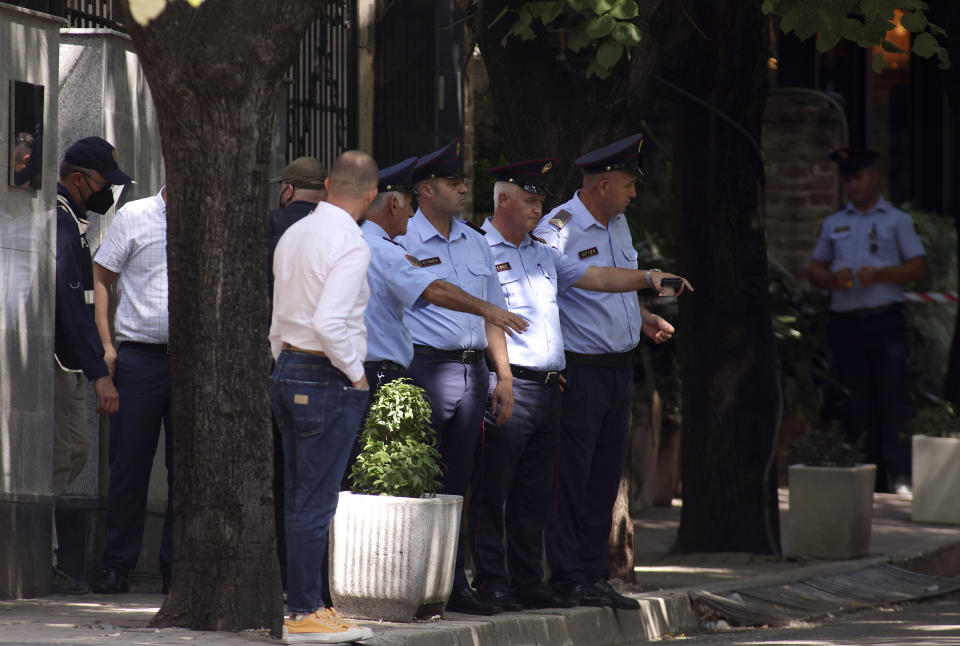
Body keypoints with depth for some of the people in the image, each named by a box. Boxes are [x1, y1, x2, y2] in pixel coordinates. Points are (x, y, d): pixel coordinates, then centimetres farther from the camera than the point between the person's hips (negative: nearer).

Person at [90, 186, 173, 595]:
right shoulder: (134, 216, 2)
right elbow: (100, 279, 5)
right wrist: (105, 345, -4)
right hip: (140, 357, -2)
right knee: (129, 464, 1)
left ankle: (177, 566, 9)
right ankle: (117, 565, 9)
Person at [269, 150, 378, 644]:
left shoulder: (293, 236, 10)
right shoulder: (350, 245, -15)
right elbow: (330, 323, -24)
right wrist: (356, 373, -11)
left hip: (289, 373, 9)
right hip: (329, 378, -9)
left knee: (299, 499, 12)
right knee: (315, 503, -6)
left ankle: (311, 604, 18)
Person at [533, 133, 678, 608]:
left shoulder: (619, 223, 14)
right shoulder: (558, 229, -14)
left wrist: (644, 318, 14)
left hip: (619, 368, 8)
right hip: (578, 369, -8)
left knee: (605, 476, 10)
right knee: (571, 477, -4)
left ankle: (596, 574, 16)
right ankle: (569, 579, 0)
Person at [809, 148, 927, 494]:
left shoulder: (897, 220, 10)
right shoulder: (833, 223, 19)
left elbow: (919, 266, 3)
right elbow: (815, 270, 19)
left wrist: (879, 275, -12)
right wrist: (833, 278, -4)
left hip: (885, 319, -3)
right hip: (844, 320, 3)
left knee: (892, 398, -8)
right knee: (857, 402, 1)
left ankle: (898, 477, -9)